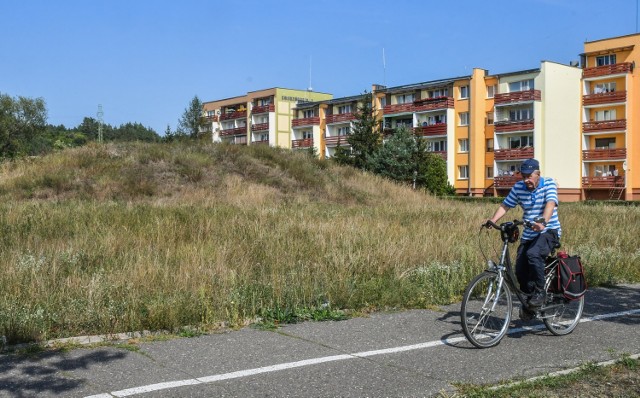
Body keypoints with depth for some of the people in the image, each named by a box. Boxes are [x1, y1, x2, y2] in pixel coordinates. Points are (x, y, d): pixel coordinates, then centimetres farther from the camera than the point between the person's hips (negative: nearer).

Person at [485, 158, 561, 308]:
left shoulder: (549, 183, -8)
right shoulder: (518, 187, 4)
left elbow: (551, 203, -24)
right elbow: (505, 205, 3)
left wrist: (543, 221, -43)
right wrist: (492, 220, -16)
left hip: (549, 231, -5)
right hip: (528, 235, 5)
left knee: (533, 254, -32)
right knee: (520, 270, -5)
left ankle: (539, 292, -16)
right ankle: (530, 297, 20)